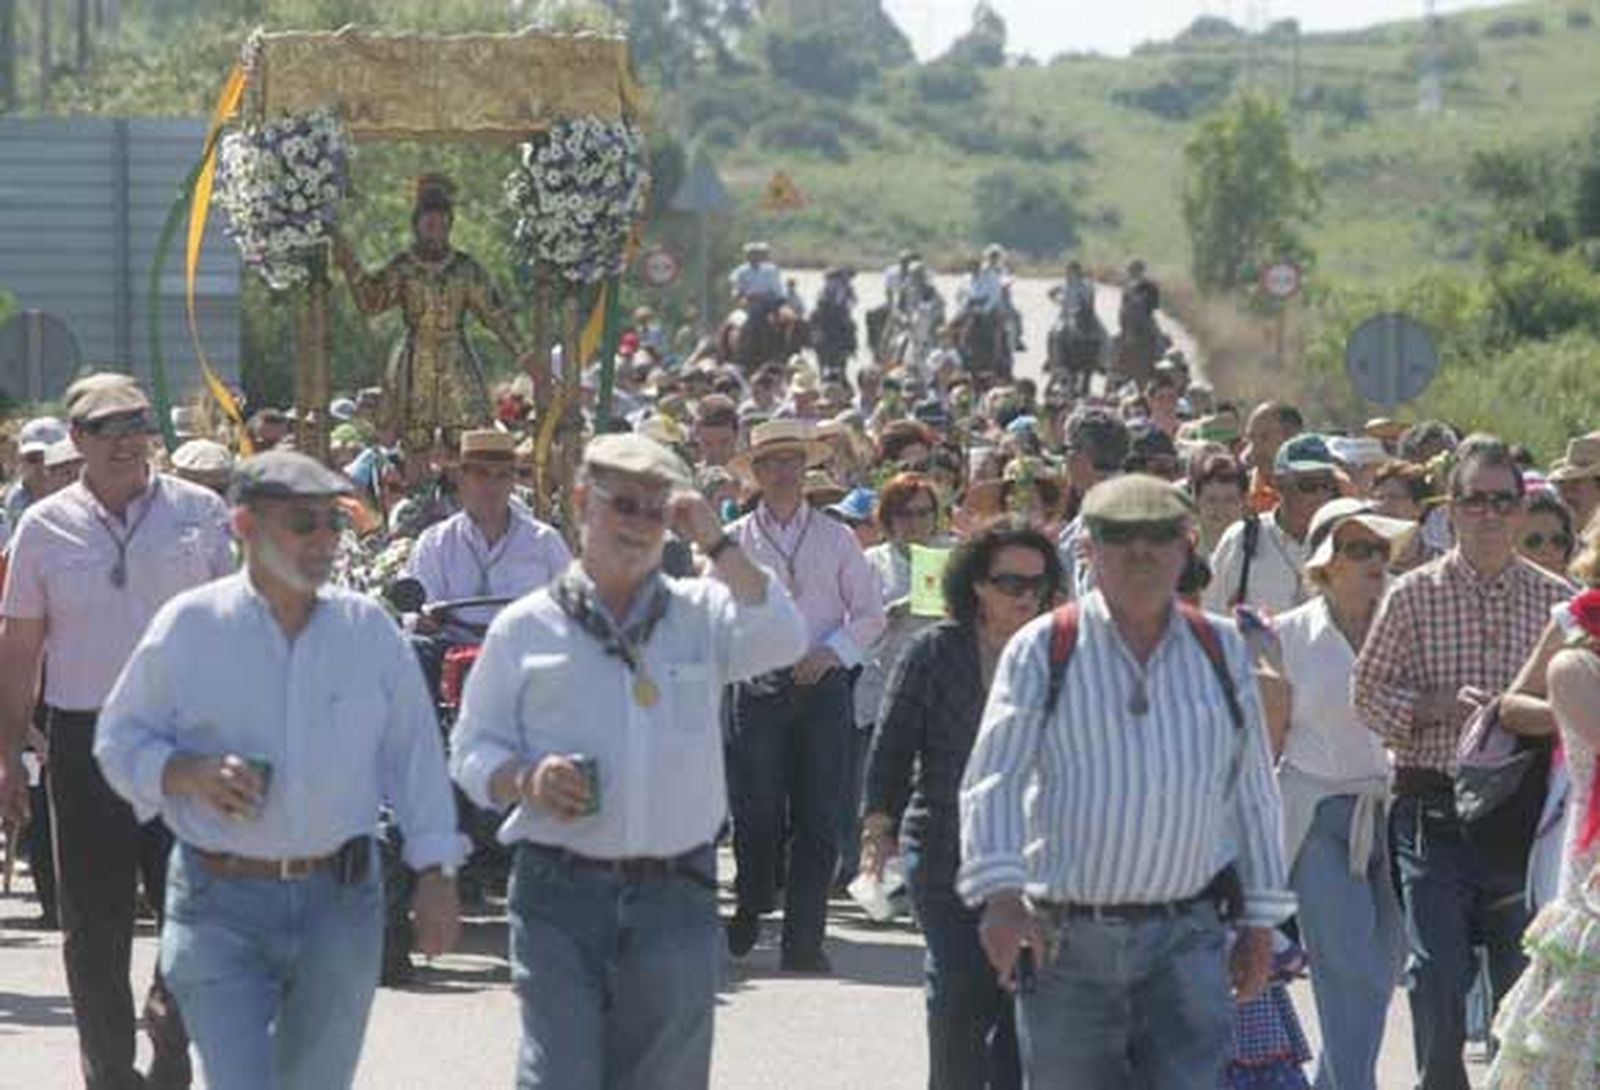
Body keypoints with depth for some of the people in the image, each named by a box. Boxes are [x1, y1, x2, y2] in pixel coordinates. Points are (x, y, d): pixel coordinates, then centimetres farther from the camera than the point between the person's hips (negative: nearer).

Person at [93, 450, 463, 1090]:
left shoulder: (369, 628, 6)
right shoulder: (188, 627, -1)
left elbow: (414, 752, 10)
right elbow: (119, 740, 4)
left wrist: (435, 874, 5)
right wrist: (190, 773, -16)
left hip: (340, 901, 3)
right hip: (221, 905, -3)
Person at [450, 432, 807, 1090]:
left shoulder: (700, 616, 12)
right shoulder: (526, 628, 9)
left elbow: (780, 641, -7)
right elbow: (472, 750, 10)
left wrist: (716, 543, -9)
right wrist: (525, 781, -11)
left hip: (674, 895, 2)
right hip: (559, 893, -2)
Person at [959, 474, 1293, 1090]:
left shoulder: (1221, 652, 11)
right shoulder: (1043, 651, 2)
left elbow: (1254, 792, 18)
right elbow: (993, 780, -4)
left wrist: (1260, 922, 16)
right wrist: (1001, 893, -19)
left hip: (1185, 940, 1)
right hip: (1063, 942, -1)